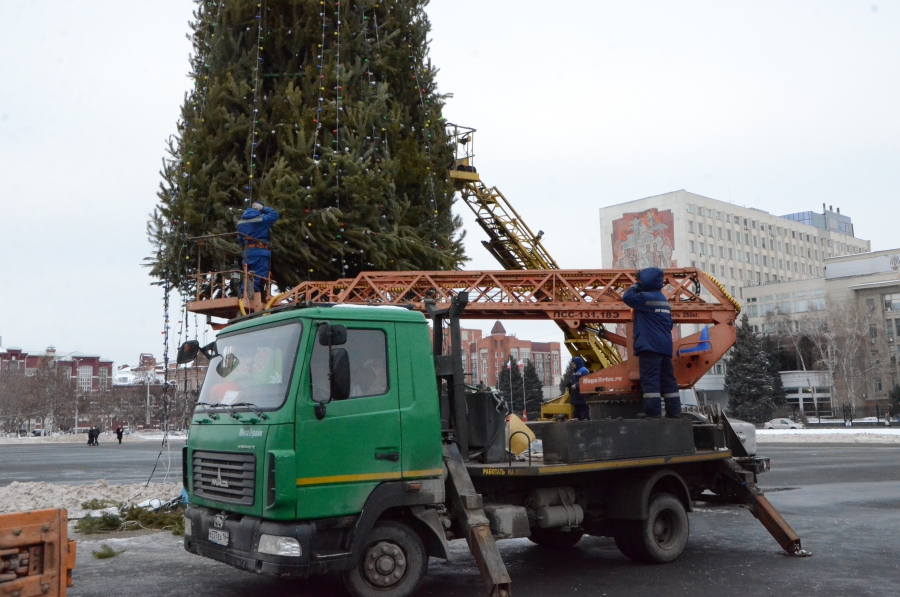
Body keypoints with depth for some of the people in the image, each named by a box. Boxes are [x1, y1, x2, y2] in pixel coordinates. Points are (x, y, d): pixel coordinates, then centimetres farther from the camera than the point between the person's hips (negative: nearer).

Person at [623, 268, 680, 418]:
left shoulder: (647, 297, -9)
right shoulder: (663, 300, 20)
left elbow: (627, 297, -4)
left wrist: (637, 285, 9)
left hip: (649, 345, -9)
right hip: (665, 345, 9)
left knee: (650, 379, -10)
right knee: (668, 380, 8)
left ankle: (654, 413, -15)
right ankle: (674, 412, 7)